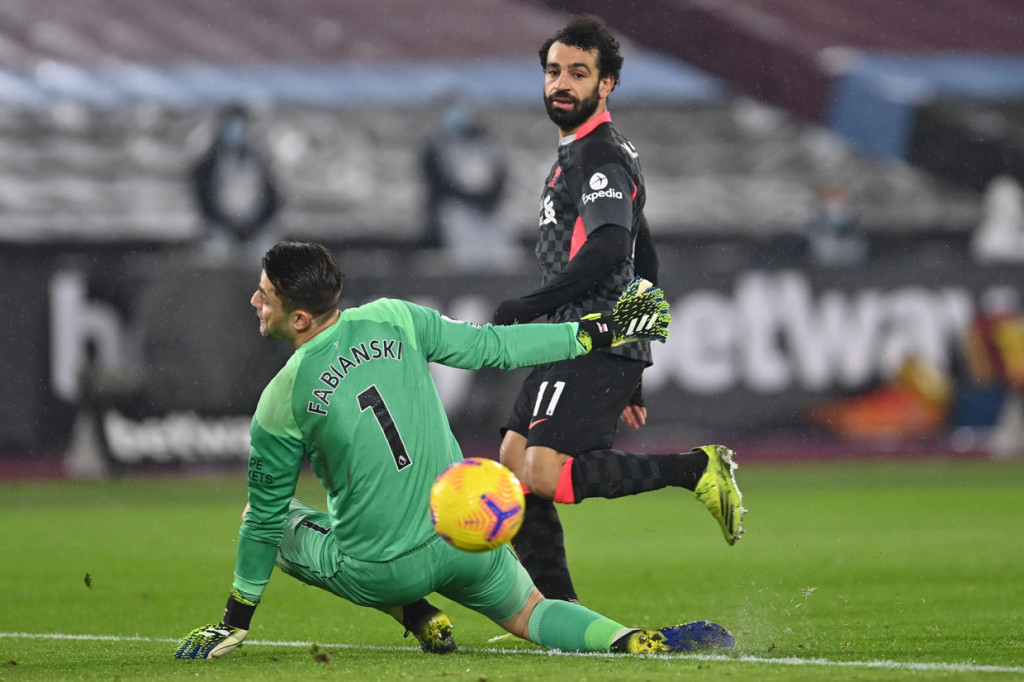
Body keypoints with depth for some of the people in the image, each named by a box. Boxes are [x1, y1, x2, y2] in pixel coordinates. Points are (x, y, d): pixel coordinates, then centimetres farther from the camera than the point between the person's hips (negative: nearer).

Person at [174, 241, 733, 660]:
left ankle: (417, 618, 12)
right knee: (532, 615, 27)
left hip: (380, 573, -3)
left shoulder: (281, 404, -15)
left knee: (266, 520, 20)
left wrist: (236, 619, 7)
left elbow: (264, 520, -5)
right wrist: (595, 332, 10)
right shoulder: (392, 320, -8)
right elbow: (491, 347, -1)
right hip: (467, 541, 3)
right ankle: (631, 640, -6)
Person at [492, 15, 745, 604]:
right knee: (513, 466, 9)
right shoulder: (580, 153, 24)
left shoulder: (600, 156, -8)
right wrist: (631, 376, 28)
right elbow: (645, 264, 28)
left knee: (543, 475, -20)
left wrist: (526, 307, -20)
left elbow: (607, 250, -25)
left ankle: (696, 469, -16)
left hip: (594, 344, -10)